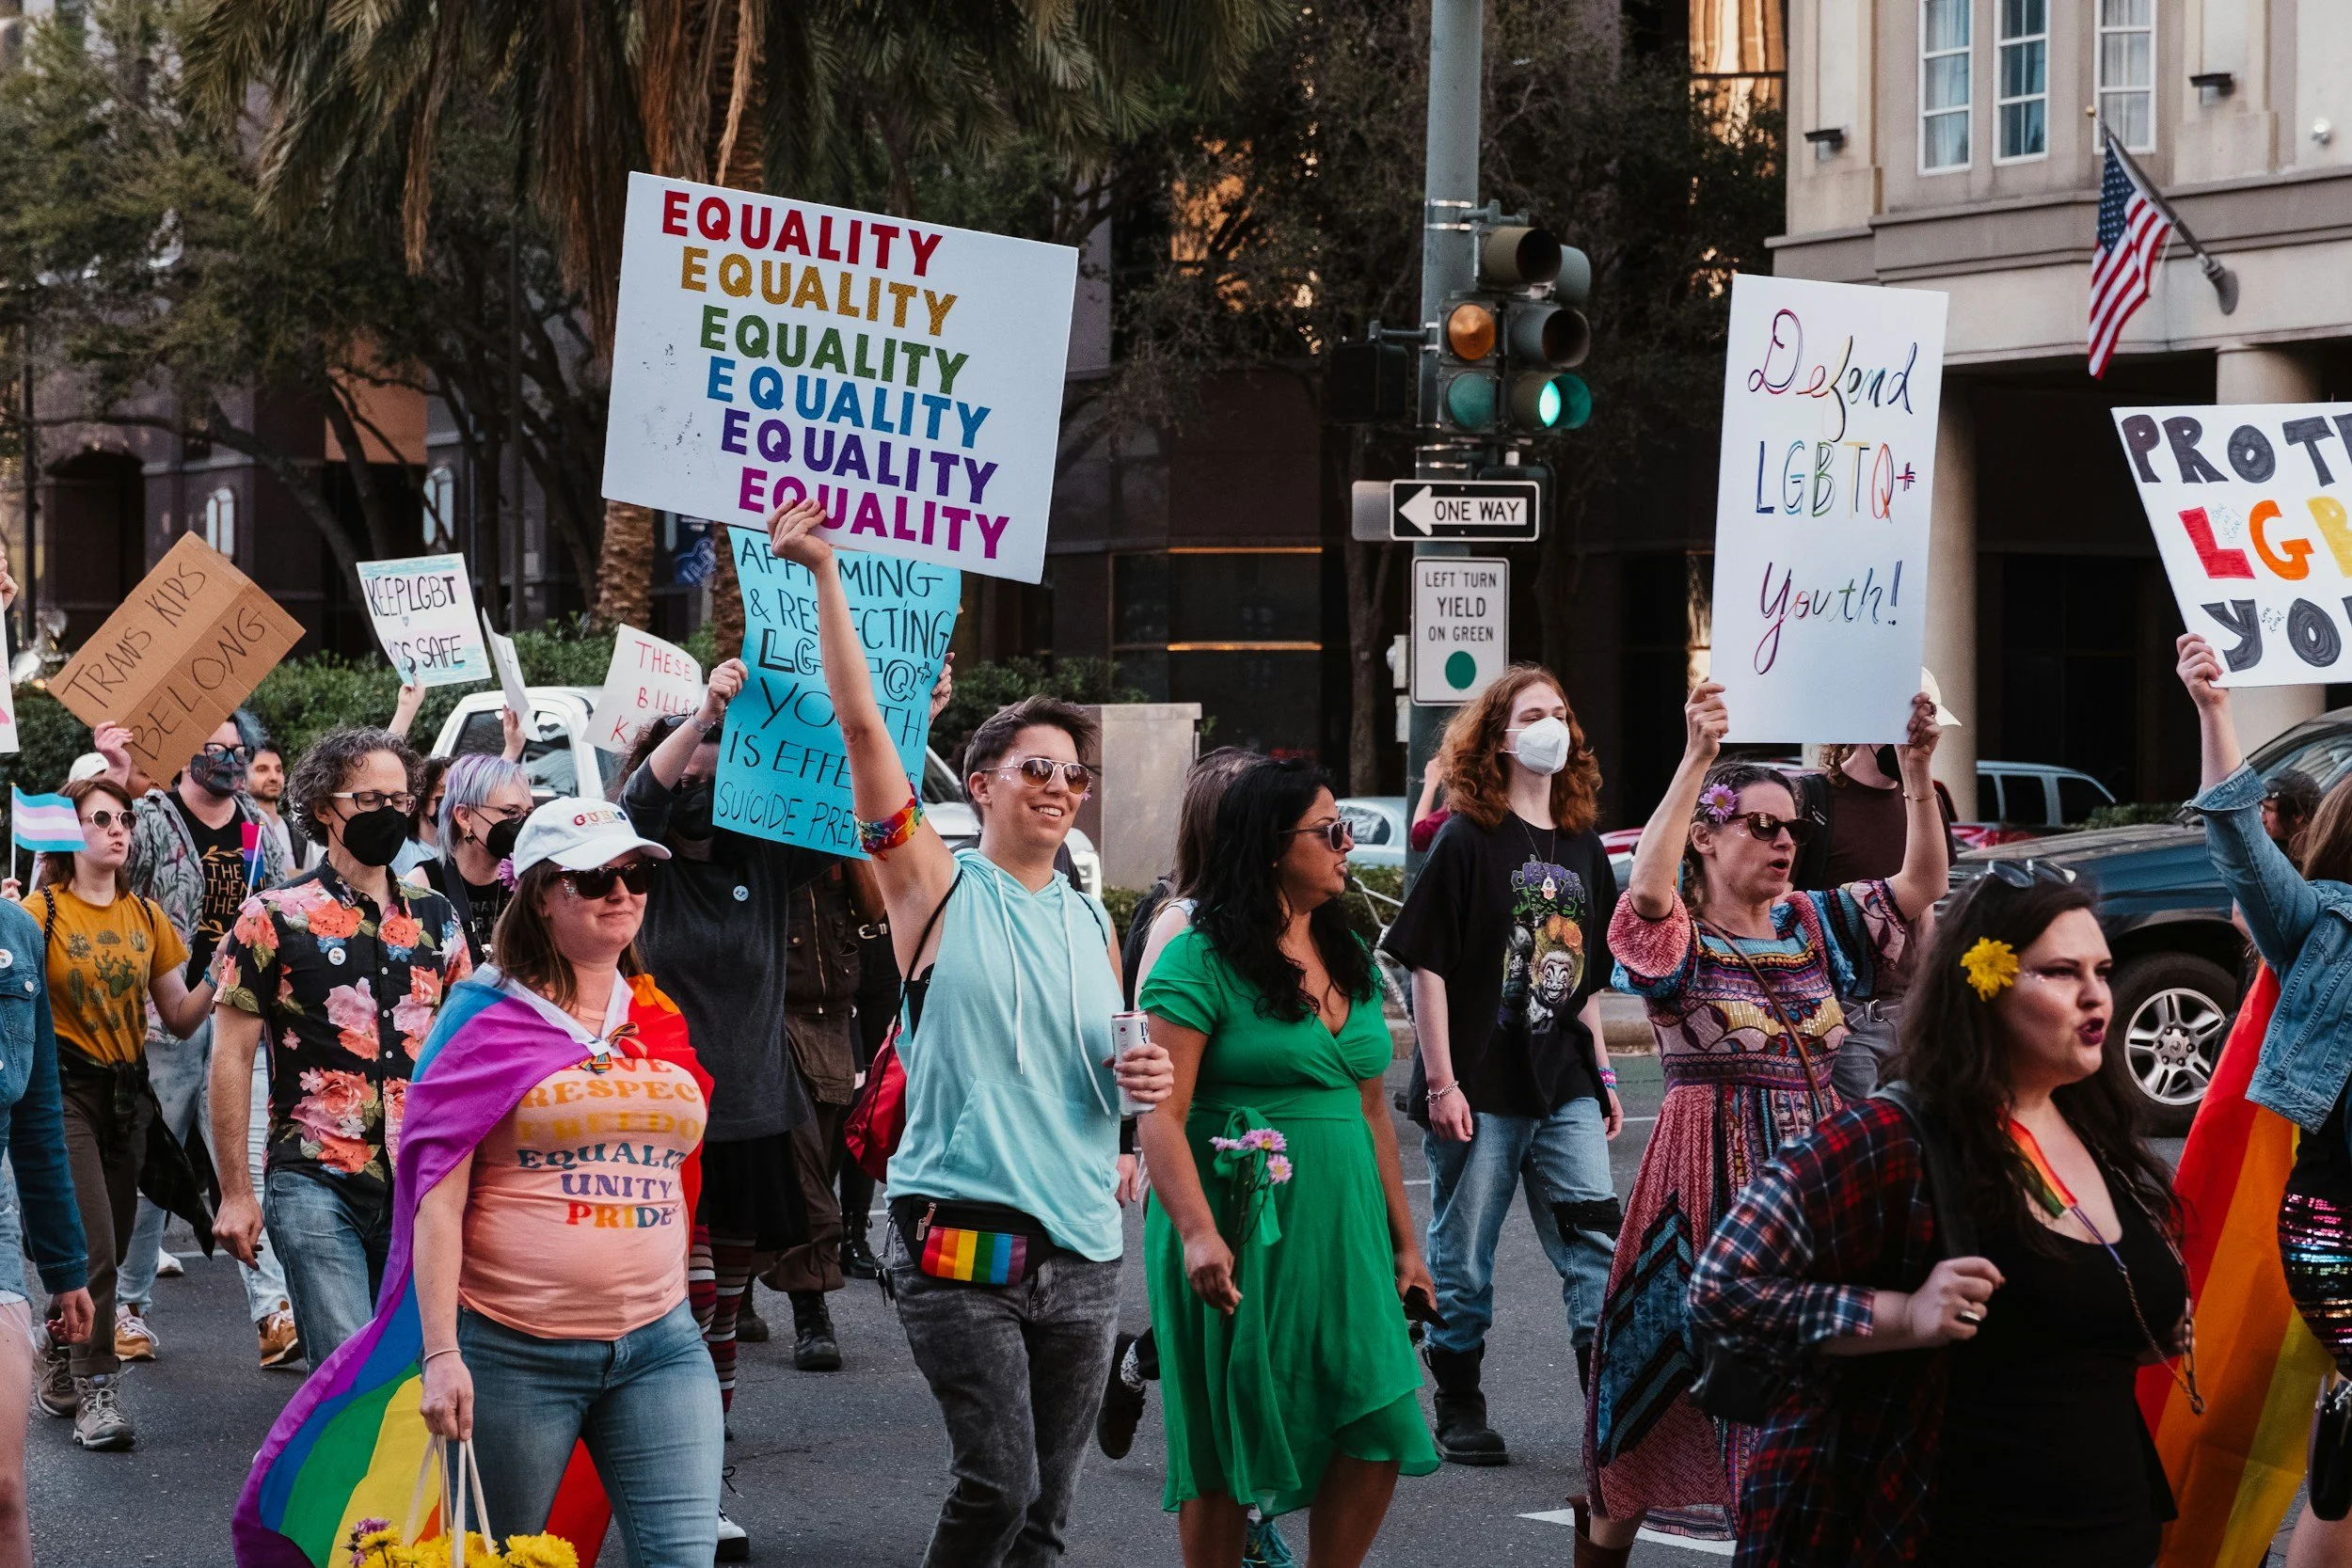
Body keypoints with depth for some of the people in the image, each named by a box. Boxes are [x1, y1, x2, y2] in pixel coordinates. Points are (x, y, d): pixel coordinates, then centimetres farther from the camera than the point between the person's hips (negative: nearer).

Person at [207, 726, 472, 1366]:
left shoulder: (435, 918, 12)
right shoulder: (275, 917, 0)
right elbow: (232, 1056, -1)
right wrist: (235, 1192, -5)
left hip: (421, 1186, 4)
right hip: (315, 1186, -4)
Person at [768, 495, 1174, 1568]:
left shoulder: (1095, 928, 16)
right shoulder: (938, 888, 2)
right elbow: (863, 727, -6)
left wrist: (1147, 1080, 3)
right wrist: (824, 573, -11)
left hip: (1080, 1248, 5)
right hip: (960, 1235, -5)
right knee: (1000, 1482, -15)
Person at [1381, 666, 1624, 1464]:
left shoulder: (1581, 847, 11)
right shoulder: (1466, 841, -6)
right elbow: (1427, 965, -8)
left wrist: (1602, 1076, 15)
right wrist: (1442, 1082, -13)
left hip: (1563, 1089, 5)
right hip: (1480, 1090, -5)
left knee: (1596, 1241, -3)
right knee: (1463, 1255, 4)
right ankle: (1459, 1410, 16)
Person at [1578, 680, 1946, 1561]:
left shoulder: (1815, 925, 10)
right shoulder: (1678, 936, -5)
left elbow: (1921, 886, 2)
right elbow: (1647, 887, -28)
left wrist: (1917, 774, -13)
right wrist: (1697, 758, -34)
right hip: (1709, 1172, -5)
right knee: (1668, 1354, 1)